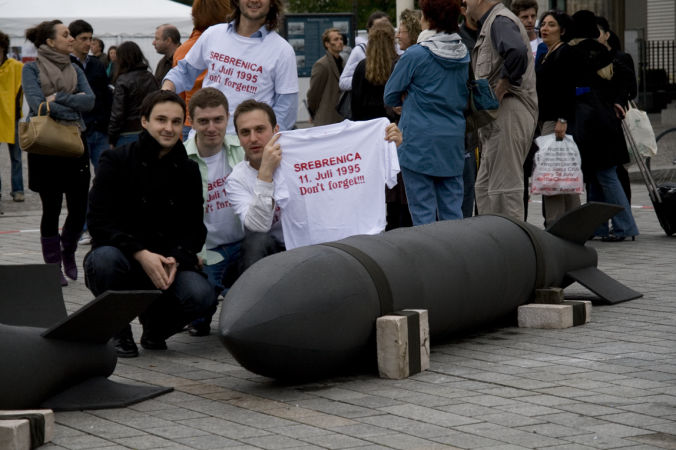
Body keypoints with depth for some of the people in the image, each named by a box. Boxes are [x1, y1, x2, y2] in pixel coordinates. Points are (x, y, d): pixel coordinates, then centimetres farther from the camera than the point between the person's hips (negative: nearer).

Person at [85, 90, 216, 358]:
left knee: (201, 296, -28)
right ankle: (118, 332, -8)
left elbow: (193, 228, 4)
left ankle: (156, 325, 9)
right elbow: (99, 222, -13)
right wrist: (141, 254, -25)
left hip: (169, 263, 2)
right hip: (123, 257, -2)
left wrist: (175, 260, -18)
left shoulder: (188, 170, 6)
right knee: (104, 258, -38)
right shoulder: (116, 162, -5)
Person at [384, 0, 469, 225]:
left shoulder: (415, 55, -11)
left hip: (420, 141, -5)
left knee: (423, 211, -1)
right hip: (454, 140, 5)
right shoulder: (465, 56, 5)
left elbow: (390, 97, 0)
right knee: (452, 209, 9)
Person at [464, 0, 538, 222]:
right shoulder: (490, 23, 22)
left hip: (508, 111, -11)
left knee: (505, 187, -8)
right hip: (498, 114, 11)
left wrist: (499, 91, -22)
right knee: (484, 187, 14)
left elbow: (518, 53, -31)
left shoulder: (500, 21, -11)